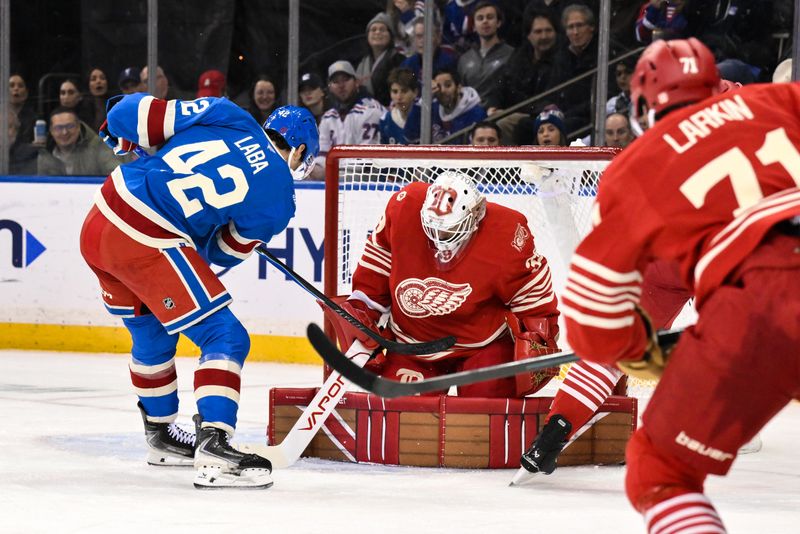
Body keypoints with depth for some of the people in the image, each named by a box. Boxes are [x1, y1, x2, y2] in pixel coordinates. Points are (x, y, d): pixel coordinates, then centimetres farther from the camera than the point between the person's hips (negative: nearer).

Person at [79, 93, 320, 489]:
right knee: (224, 338, -2)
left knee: (152, 333, 27)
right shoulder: (277, 199, 0)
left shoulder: (225, 115, 8)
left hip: (98, 223, 7)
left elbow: (132, 114, 6)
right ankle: (213, 450, -16)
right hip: (148, 244, -7)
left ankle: (160, 434, 42)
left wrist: (119, 135, 26)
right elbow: (222, 252, 12)